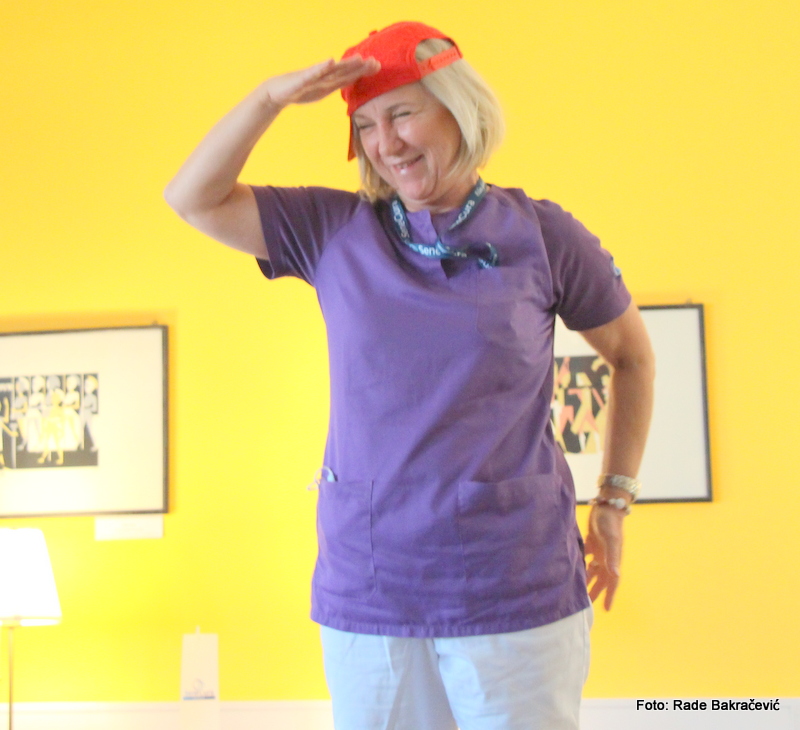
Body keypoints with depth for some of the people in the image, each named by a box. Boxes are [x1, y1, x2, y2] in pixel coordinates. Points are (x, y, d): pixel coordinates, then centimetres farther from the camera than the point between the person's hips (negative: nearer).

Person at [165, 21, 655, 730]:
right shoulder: (335, 231, 5)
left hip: (516, 593, -1)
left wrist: (614, 504, 10)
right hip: (366, 593, 2)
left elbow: (632, 354, 12)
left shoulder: (540, 233, 0)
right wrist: (275, 94, -8)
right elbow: (193, 198, 2)